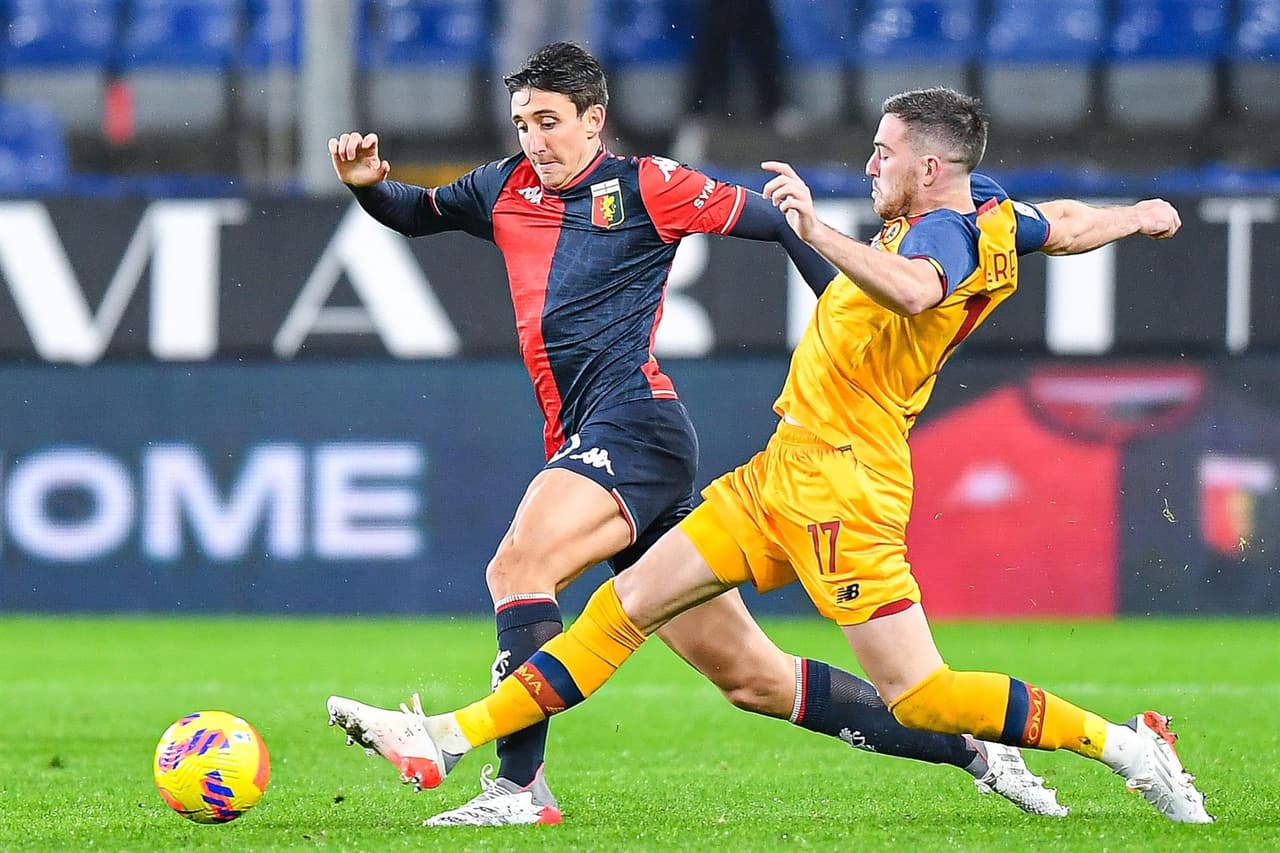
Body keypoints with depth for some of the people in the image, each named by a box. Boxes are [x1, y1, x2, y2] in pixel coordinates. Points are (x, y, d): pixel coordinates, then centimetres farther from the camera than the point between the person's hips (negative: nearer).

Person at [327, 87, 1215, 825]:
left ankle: (1123, 743, 0)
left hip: (837, 483, -10)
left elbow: (913, 291, -43)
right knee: (627, 603, 7)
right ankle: (451, 738, 8)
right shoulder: (988, 208, 9)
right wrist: (1135, 216, 46)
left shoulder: (944, 231, -19)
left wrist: (821, 234, -51)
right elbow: (1068, 227, 27)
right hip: (786, 471, 10)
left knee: (917, 695, -11)